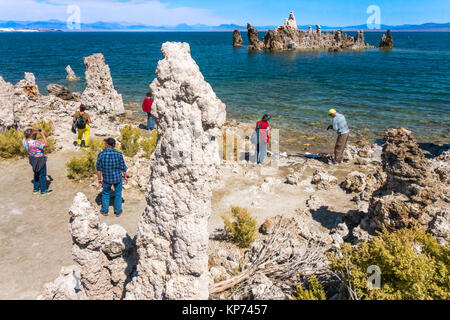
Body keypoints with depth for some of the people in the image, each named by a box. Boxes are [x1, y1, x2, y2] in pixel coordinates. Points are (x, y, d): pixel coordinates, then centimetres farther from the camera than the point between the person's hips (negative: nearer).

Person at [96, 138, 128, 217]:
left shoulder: (101, 154, -16)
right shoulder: (118, 154, -15)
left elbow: (99, 168, -9)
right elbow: (123, 167, -8)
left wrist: (99, 179, 3)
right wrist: (125, 177, 7)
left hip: (106, 179, 0)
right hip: (117, 178, 0)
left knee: (105, 193, 23)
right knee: (118, 194, 19)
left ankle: (105, 211, 33)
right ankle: (118, 211, 29)